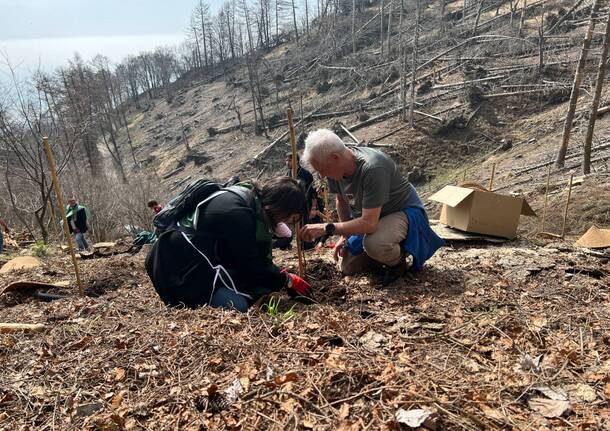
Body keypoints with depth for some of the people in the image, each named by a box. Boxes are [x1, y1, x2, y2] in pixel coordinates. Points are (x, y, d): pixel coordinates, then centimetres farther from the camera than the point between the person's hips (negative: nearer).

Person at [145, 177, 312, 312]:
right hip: (177, 267, -10)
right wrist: (288, 280, -8)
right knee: (235, 305, -21)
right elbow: (250, 267, -20)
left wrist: (282, 275, 3)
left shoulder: (252, 200, 4)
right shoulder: (236, 213, -26)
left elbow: (260, 259, 11)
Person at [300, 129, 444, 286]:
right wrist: (344, 235, 1)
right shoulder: (335, 168, -14)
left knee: (374, 244, -38)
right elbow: (342, 202, 6)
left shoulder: (373, 168, -38)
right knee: (348, 268, 7)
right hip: (369, 215, 7)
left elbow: (369, 223, -40)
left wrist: (327, 228, -37)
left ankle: (398, 260, -4)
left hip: (404, 211, -7)